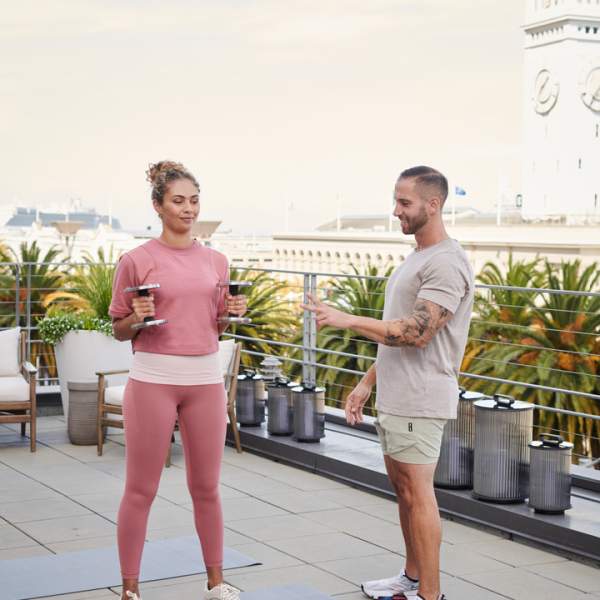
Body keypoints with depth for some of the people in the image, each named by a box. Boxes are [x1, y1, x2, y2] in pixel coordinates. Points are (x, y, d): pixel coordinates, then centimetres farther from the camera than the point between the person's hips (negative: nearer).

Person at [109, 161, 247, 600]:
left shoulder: (216, 261, 10)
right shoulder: (137, 260, -3)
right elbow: (119, 330, 4)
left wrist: (233, 313, -1)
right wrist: (138, 318, -16)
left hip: (206, 379, 4)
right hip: (153, 379, -4)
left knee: (206, 487, 12)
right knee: (141, 490, 3)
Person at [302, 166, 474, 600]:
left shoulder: (446, 263, -16)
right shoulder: (416, 259, 16)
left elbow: (416, 333, -24)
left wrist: (347, 320, -22)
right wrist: (368, 382, 19)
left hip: (419, 401, -10)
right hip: (395, 397, 10)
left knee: (417, 492, -6)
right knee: (403, 488, 16)